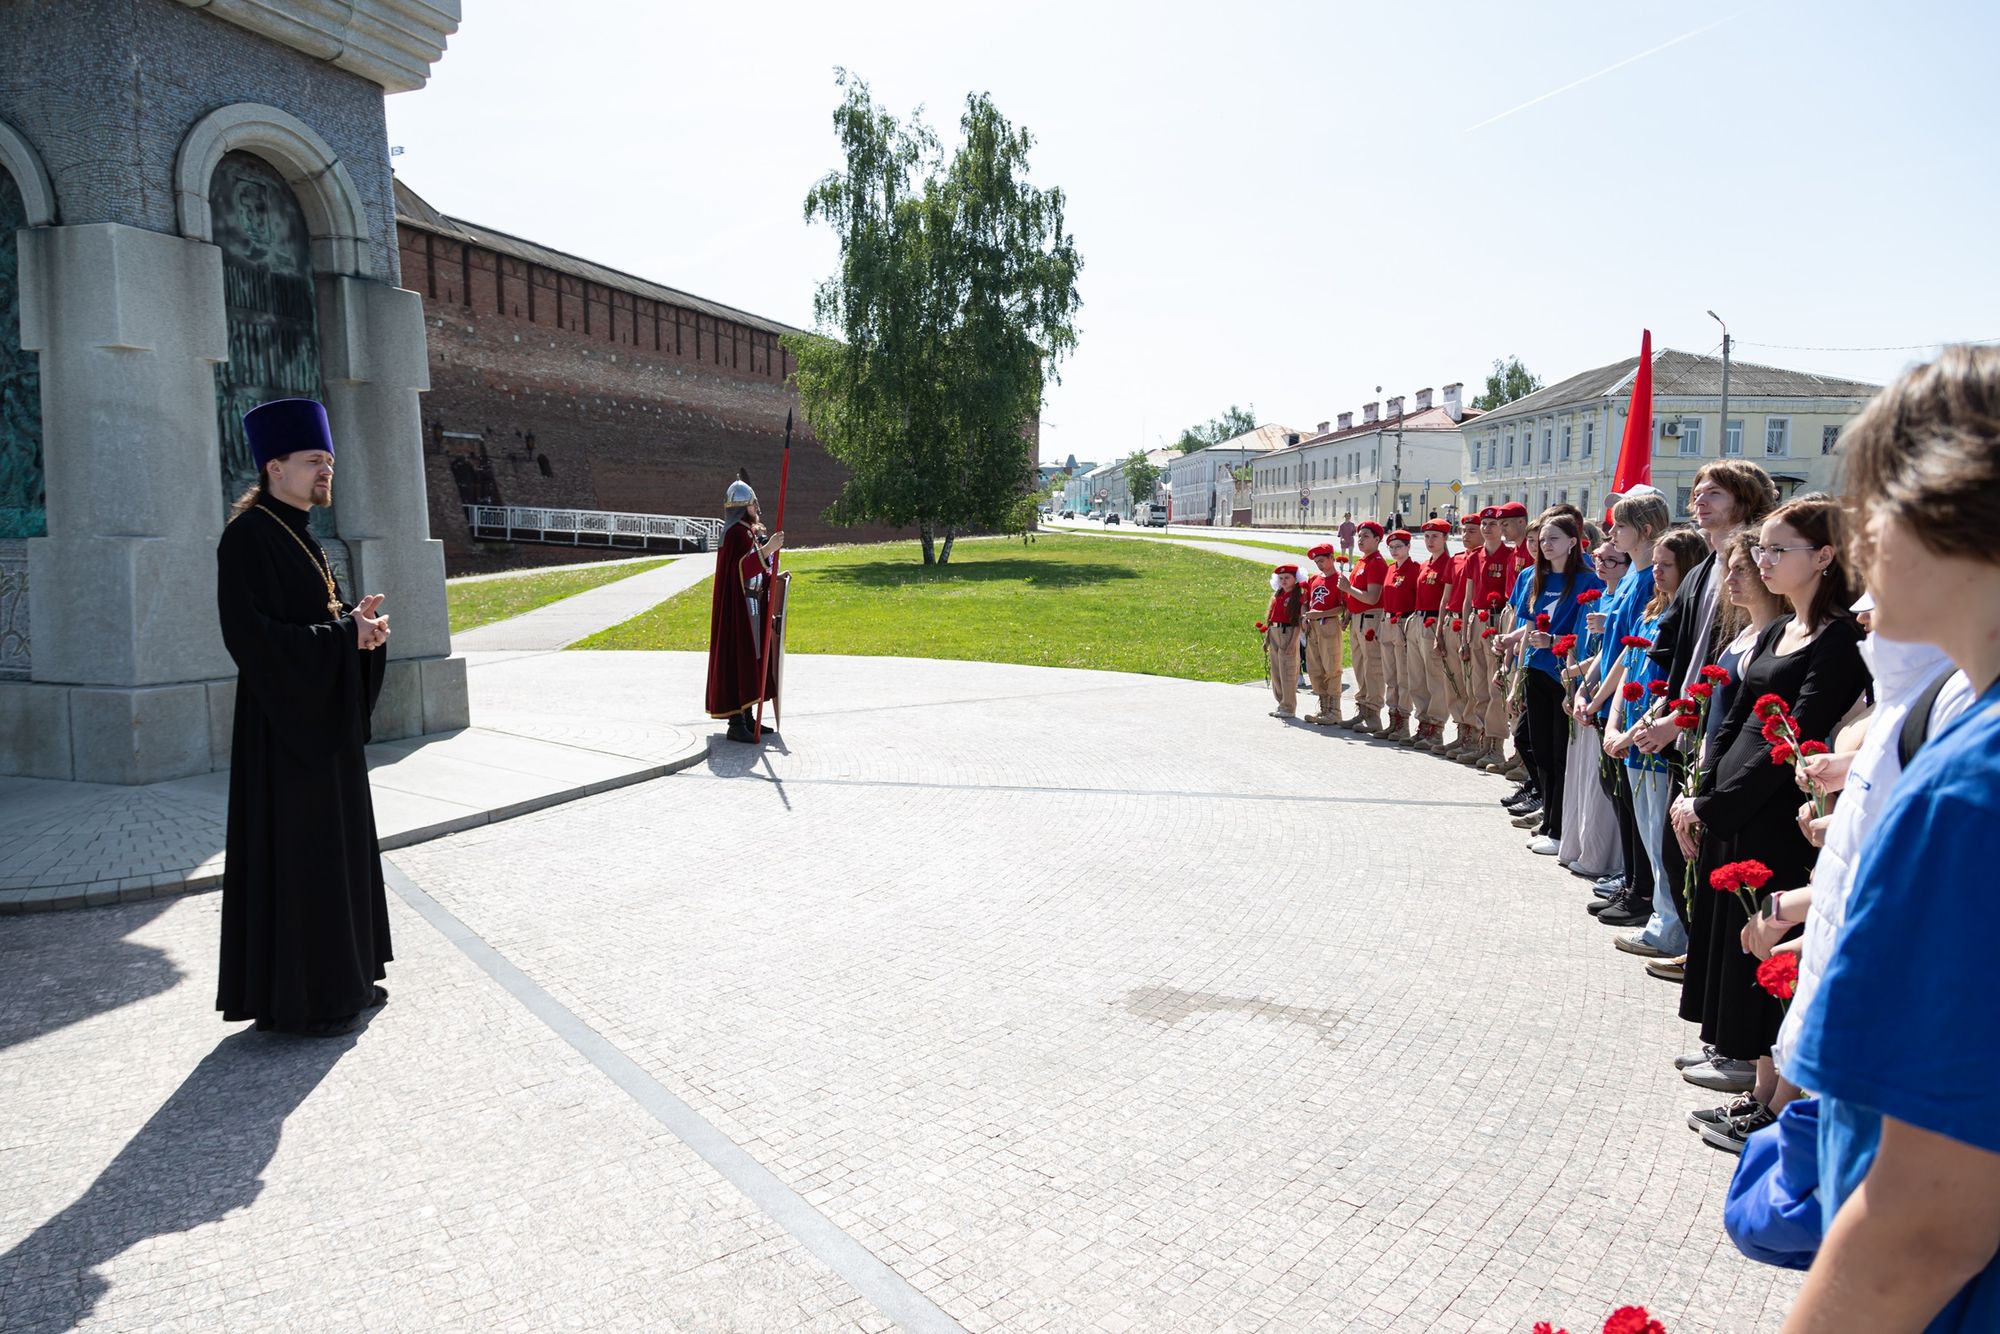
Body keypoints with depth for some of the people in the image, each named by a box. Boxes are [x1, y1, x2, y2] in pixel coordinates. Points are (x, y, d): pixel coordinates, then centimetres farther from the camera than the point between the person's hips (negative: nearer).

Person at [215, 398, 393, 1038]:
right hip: (285, 718, -10)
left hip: (325, 715, 10)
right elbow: (252, 635, -22)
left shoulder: (297, 532, 13)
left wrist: (360, 621, -3)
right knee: (293, 852, -2)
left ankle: (338, 978, 26)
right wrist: (346, 635, -20)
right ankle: (294, 998, 10)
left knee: (336, 843, 14)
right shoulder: (249, 535, -14)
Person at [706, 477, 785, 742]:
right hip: (738, 605, -10)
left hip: (750, 605, 10)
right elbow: (742, 567, -27)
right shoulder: (736, 532, -14)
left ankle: (747, 717, 19)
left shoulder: (749, 531, 17)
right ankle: (736, 724, -10)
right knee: (739, 658, -10)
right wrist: (766, 549, -33)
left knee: (750, 657, 12)